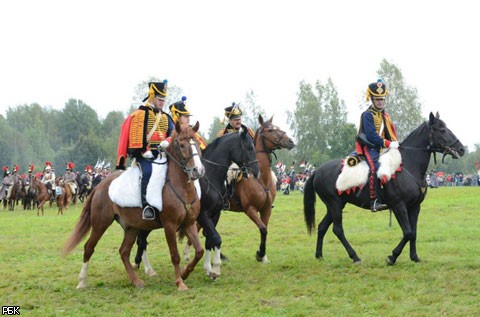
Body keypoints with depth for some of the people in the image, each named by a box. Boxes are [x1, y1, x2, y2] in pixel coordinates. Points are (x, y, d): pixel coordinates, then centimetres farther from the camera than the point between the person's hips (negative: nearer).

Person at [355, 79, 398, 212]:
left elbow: (392, 133, 21)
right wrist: (387, 144, -21)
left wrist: (394, 143, 1)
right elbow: (371, 135, -16)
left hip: (383, 148, 9)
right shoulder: (367, 115, -6)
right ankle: (375, 201, -33)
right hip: (370, 147, -9)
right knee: (375, 168, -29)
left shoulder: (385, 115, 21)